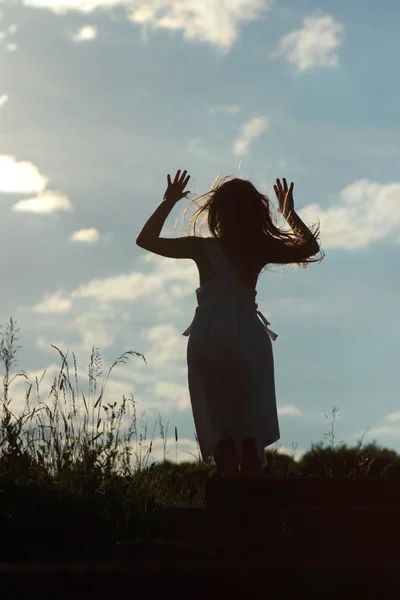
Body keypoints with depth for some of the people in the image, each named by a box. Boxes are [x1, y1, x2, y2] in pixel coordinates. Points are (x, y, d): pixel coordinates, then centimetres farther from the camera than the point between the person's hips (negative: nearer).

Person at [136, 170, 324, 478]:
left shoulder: (203, 248, 1)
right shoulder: (261, 249, 3)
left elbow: (146, 240, 9)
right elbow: (310, 247, 16)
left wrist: (168, 202, 13)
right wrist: (289, 212, 22)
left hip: (208, 339, 0)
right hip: (248, 338, 1)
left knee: (219, 427, 3)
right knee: (251, 428, 4)